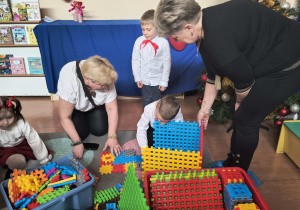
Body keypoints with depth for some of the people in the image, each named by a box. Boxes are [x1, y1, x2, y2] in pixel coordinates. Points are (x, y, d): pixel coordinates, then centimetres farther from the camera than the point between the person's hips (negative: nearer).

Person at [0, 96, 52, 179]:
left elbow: (35, 141, -20)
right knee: (19, 161, -35)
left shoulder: (22, 124, -27)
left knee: (47, 156, -8)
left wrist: (44, 160, -15)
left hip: (23, 145, 3)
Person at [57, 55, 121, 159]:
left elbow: (112, 108, -23)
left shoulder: (104, 79, -32)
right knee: (81, 133, -14)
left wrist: (112, 137, -29)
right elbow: (65, 117, -30)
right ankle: (81, 117, 17)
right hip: (76, 106, -2)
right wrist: (77, 143, -28)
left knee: (100, 130, -10)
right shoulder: (69, 82, -41)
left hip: (95, 104, 2)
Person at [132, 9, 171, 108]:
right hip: (144, 80, 2)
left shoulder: (163, 42, -17)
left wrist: (164, 81, -7)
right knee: (146, 101, 17)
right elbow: (135, 60, 0)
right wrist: (137, 77, 0)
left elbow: (167, 63, -10)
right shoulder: (139, 41, -11)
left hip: (157, 80, -2)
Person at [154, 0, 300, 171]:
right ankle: (232, 162, 35)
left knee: (245, 118, -2)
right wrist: (205, 108, 14)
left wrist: (240, 101, 0)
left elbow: (244, 81, -23)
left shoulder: (218, 40, -36)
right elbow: (213, 74, 7)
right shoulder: (205, 26, -3)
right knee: (239, 110, 15)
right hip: (267, 60, 9)